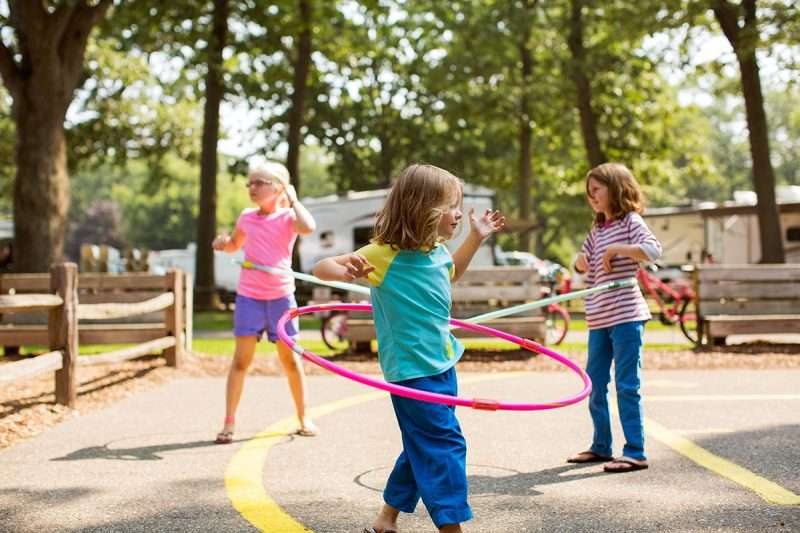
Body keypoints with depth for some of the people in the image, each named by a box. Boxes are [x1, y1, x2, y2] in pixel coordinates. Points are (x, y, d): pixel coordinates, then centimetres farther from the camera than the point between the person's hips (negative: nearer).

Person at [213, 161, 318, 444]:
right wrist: (223, 243, 1)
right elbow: (235, 244, 24)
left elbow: (308, 227, -30)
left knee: (290, 358, 8)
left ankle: (304, 418, 22)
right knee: (241, 359, 0)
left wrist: (293, 199, -17)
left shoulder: (287, 217, -6)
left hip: (280, 296, -2)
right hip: (248, 296, 2)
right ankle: (229, 422, 3)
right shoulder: (246, 217, 5)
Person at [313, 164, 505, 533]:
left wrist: (477, 237, 21)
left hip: (441, 363, 9)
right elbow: (322, 268, -16)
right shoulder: (384, 253, -17)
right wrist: (347, 271, -39)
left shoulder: (436, 251, 6)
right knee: (445, 445, -10)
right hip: (411, 368, -9)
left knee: (423, 447, 16)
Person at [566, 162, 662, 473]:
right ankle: (601, 447, 25)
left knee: (626, 385, -6)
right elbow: (582, 263, 28)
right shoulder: (596, 230, 16)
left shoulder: (630, 221, -5)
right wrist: (581, 262, 6)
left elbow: (653, 250, -20)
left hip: (625, 315, -8)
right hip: (598, 318, 8)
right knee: (595, 384, 13)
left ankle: (635, 452, 0)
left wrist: (616, 249, -20)